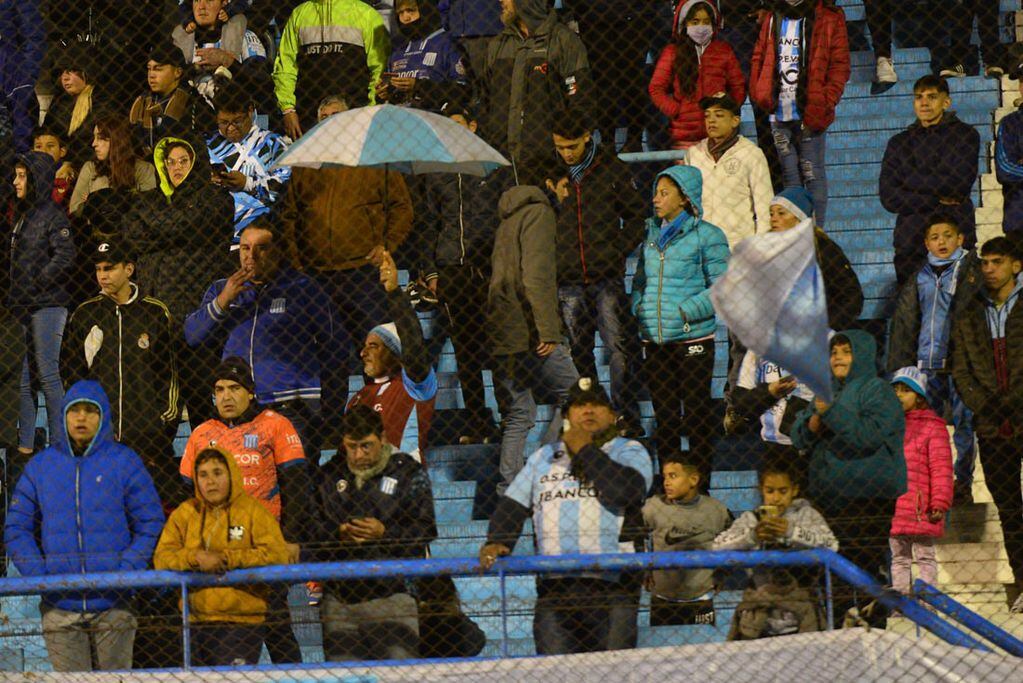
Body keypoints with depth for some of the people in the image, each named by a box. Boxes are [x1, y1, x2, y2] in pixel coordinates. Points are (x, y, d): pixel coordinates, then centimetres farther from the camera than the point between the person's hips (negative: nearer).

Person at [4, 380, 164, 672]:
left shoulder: (124, 462, 4)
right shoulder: (40, 466, 9)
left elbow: (150, 524, 3)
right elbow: (17, 529, 10)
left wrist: (127, 570, -10)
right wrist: (37, 573, -6)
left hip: (113, 604, -1)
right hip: (60, 607, 1)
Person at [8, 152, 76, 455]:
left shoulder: (52, 215, -8)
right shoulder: (20, 215, 16)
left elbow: (65, 256, -17)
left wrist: (36, 284, -15)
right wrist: (14, 294, 9)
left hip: (47, 305, -8)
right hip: (22, 306, 8)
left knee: (47, 373, -7)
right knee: (23, 378, 7)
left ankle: (57, 442, -3)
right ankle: (25, 444, 10)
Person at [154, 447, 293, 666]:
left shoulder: (253, 511, 2)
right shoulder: (186, 513, 12)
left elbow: (278, 555, -10)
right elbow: (161, 557, 2)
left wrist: (228, 558, -14)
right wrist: (196, 558, -17)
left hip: (242, 623, -4)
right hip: (196, 622, 4)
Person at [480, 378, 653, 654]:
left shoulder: (629, 452, 10)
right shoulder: (544, 457, 23)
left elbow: (625, 492, -12)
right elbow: (512, 506, 19)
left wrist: (584, 450, -2)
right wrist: (497, 543, -1)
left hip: (612, 586, -3)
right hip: (553, 587, 3)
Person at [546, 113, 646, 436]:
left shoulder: (612, 169, 2)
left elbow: (636, 215, 9)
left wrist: (618, 250, -2)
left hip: (607, 278, -2)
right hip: (567, 280, 2)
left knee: (619, 348, -6)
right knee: (578, 352, 6)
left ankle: (627, 417, 1)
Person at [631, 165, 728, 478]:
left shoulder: (706, 235, -5)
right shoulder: (651, 233, 12)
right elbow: (640, 279, 21)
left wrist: (686, 312, -16)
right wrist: (638, 306, 3)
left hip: (693, 338, -5)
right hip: (654, 341, 5)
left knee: (697, 417, 0)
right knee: (664, 417, 10)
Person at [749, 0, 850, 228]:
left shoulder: (829, 19, 0)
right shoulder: (772, 20, 14)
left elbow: (840, 66, -4)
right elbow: (758, 60, 16)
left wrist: (825, 104, -13)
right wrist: (758, 95, 2)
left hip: (809, 114, -5)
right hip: (779, 114, 5)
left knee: (813, 175, -2)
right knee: (790, 176, 9)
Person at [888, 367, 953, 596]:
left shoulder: (932, 426, -3)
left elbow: (941, 467, -7)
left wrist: (939, 504, -13)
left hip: (921, 507, -6)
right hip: (893, 506, 6)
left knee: (925, 556, 1)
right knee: (899, 558, 11)